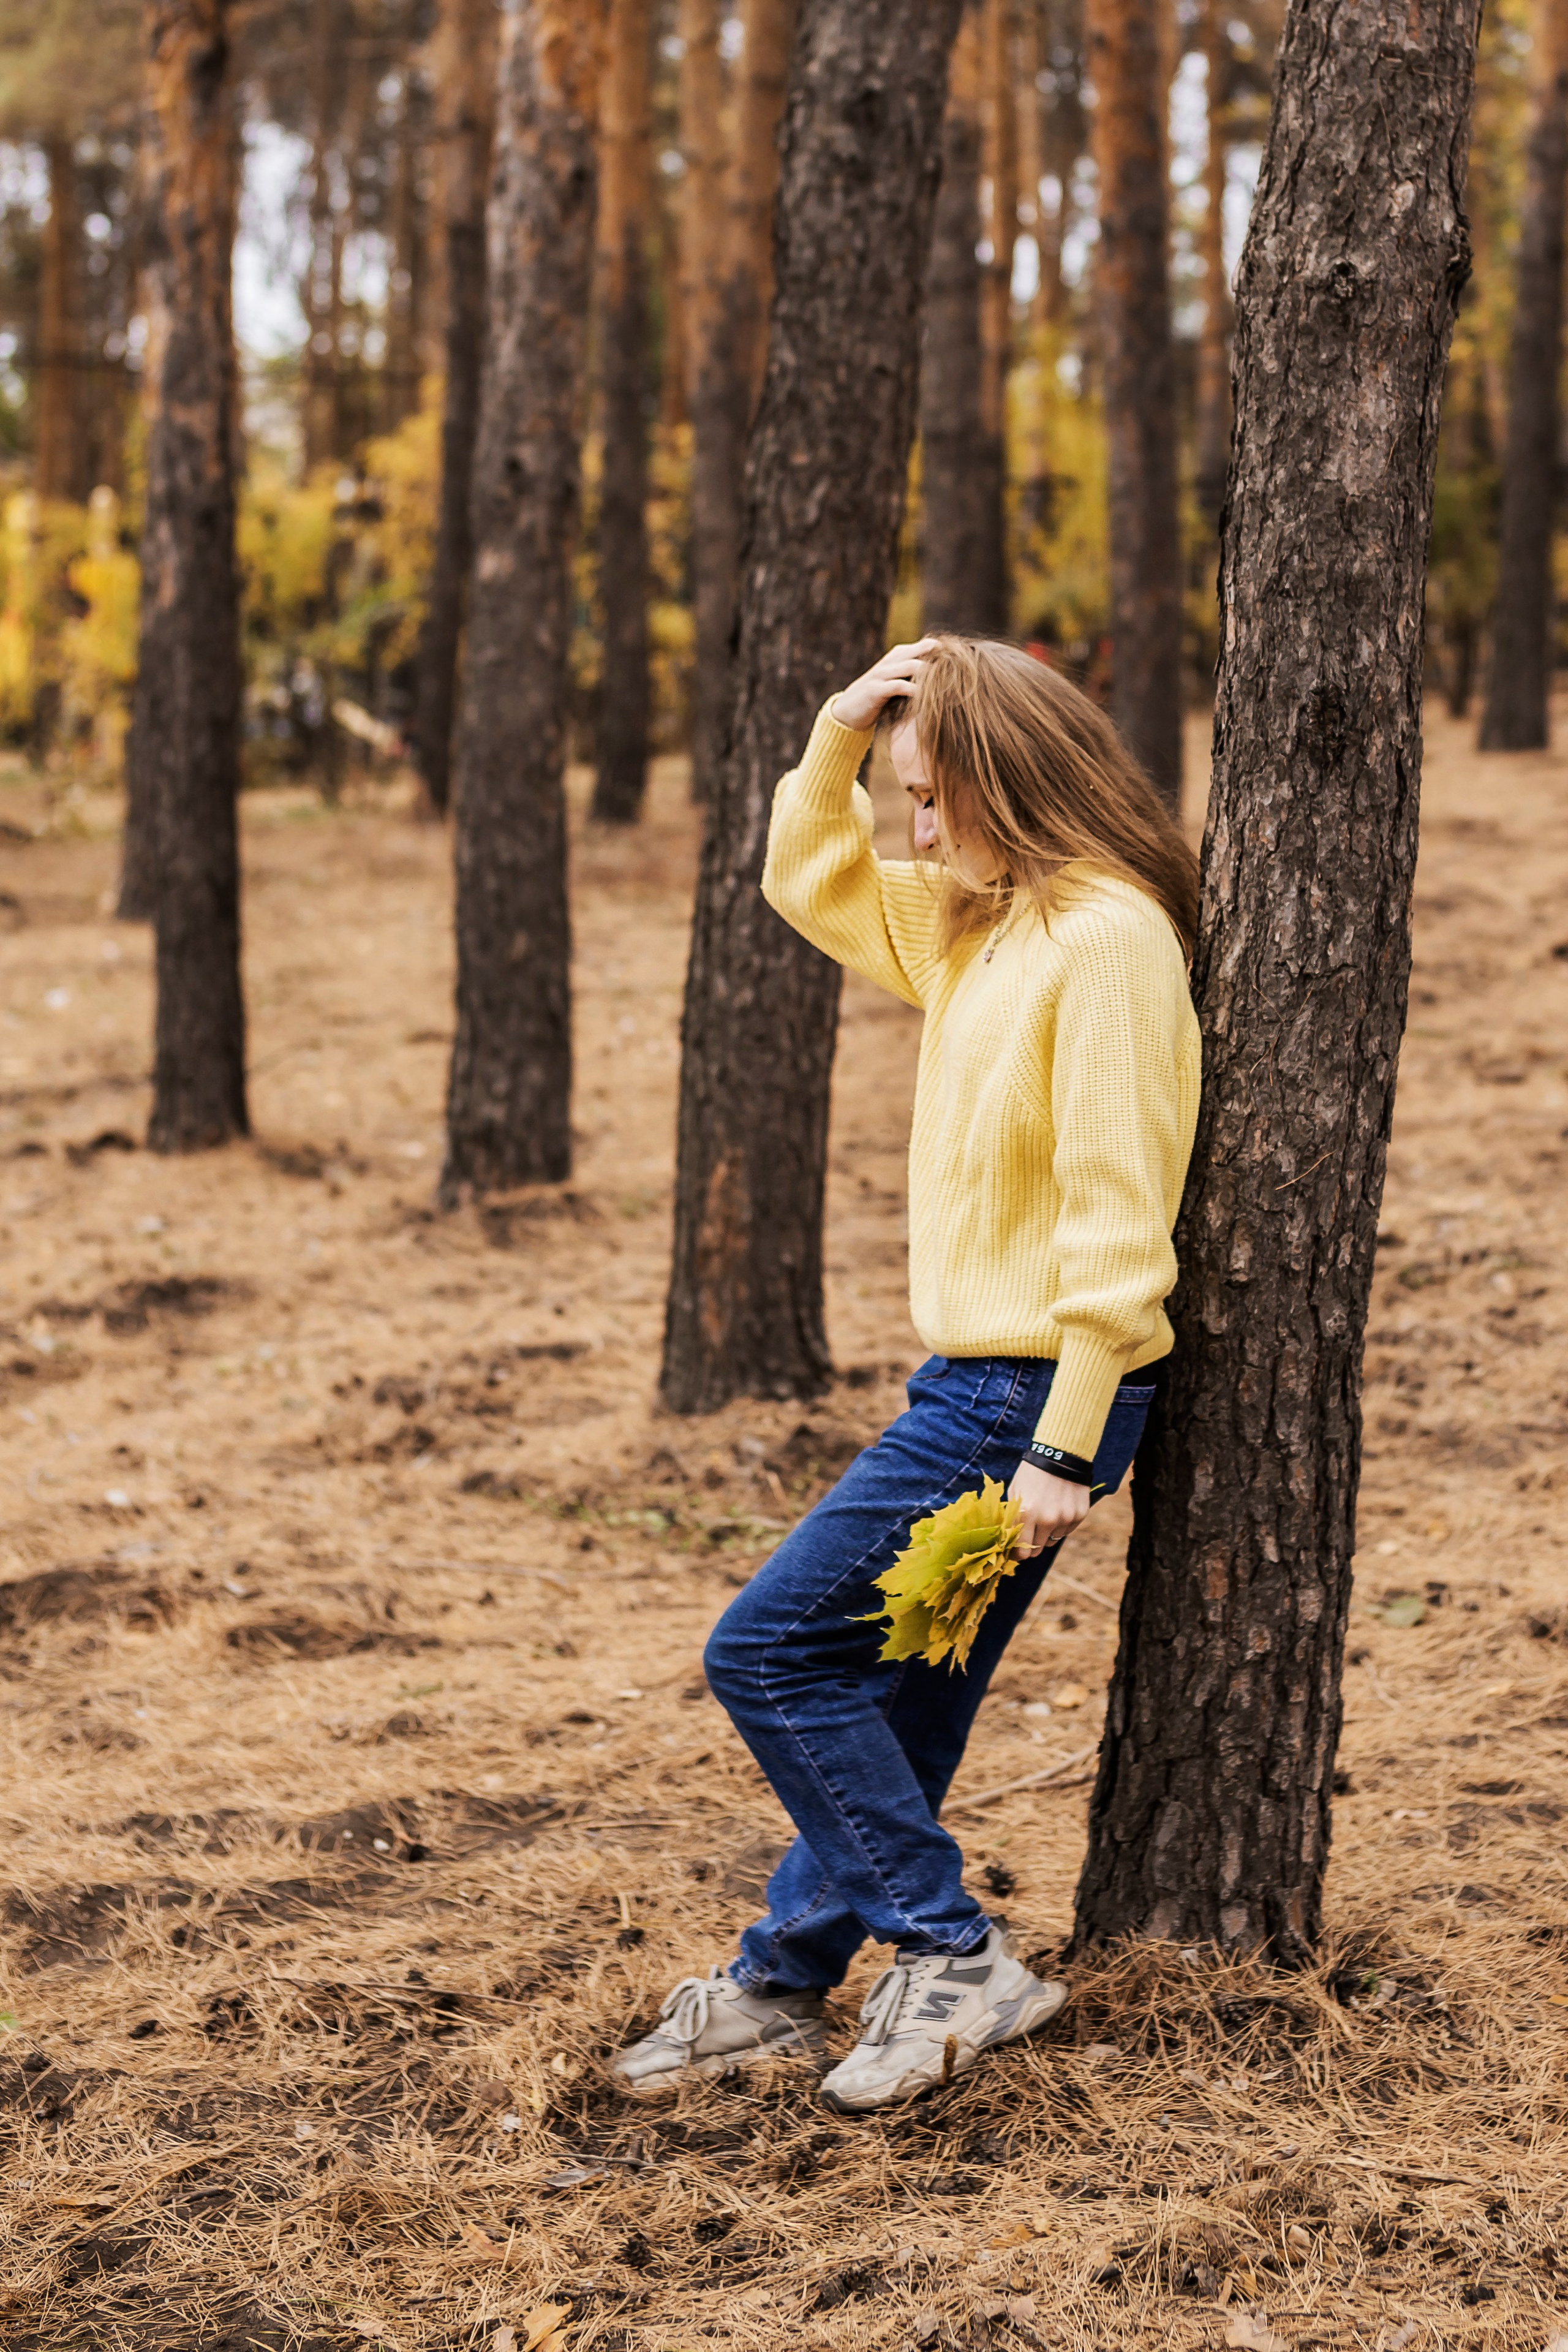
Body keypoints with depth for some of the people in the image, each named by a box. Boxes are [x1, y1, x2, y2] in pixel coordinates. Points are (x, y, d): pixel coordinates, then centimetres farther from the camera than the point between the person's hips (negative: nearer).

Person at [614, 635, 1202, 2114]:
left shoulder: (1108, 937, -18)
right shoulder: (980, 923, 12)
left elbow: (1115, 1215, -21)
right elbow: (813, 885, 26)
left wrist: (1063, 1448, -22)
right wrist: (841, 733, 10)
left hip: (1028, 1392, -9)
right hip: (980, 1381, 9)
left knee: (768, 1650, -7)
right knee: (897, 1695, 16)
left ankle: (955, 1961, -1)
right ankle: (778, 1986, 26)